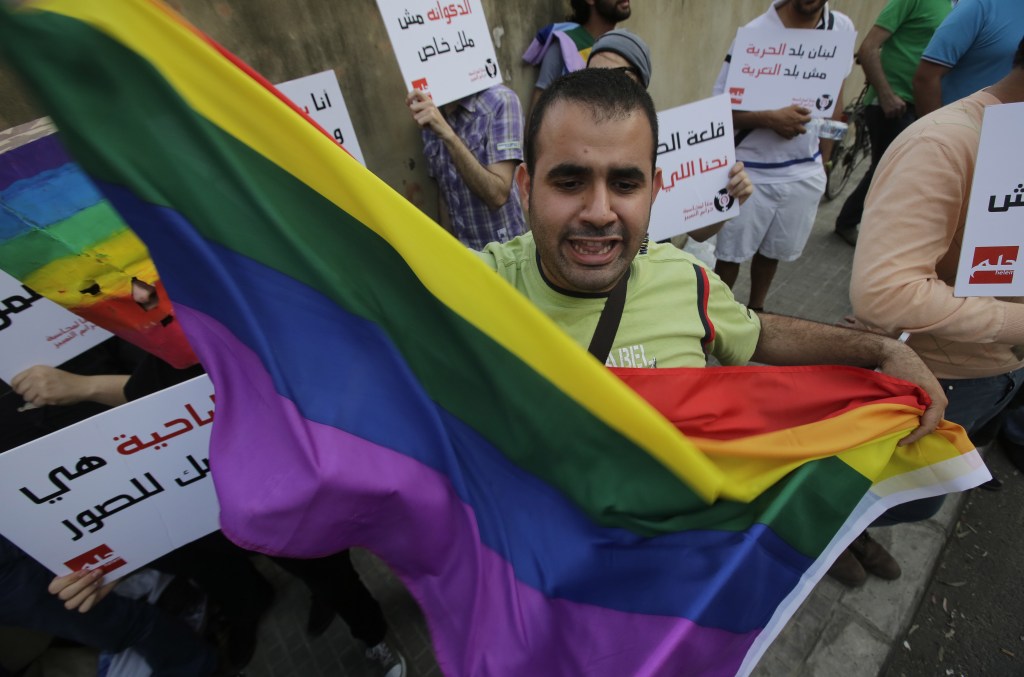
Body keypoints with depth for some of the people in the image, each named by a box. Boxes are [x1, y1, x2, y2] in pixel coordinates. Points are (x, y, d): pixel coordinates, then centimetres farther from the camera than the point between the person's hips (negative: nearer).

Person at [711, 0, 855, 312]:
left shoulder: (842, 28, 2)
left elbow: (835, 97, 12)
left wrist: (823, 160, 11)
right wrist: (770, 118, -26)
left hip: (806, 174, 4)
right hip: (751, 174, -4)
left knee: (773, 251, 16)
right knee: (730, 254, 6)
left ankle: (755, 311, 36)